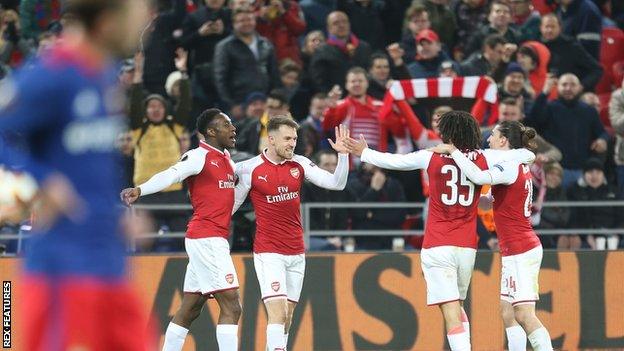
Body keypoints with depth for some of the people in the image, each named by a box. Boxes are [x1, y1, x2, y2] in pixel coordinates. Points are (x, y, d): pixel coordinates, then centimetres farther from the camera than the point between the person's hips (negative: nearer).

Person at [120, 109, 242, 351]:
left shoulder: (225, 158, 16)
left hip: (217, 238, 9)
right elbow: (171, 175, -27)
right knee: (231, 306, -14)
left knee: (190, 310, 10)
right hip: (206, 238, -9)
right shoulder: (199, 157, -10)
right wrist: (140, 189, -44)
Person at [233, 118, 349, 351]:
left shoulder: (300, 164, 3)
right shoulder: (250, 169, -8)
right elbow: (231, 205, 2)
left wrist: (343, 154, -16)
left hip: (296, 253, 5)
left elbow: (337, 183, -2)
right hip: (268, 252, -5)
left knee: (287, 317, 8)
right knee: (278, 312, -17)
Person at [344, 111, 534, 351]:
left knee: (451, 314, -10)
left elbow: (393, 161, 9)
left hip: (437, 247, -3)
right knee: (457, 306, 24)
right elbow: (528, 155, 10)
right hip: (467, 247, 3)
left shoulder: (432, 158, -3)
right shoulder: (482, 159, 2)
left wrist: (364, 153, 26)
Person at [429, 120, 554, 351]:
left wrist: (453, 151, -21)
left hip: (520, 251, -10)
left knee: (524, 315, -12)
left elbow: (479, 177, -32)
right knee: (507, 312, 10)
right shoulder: (519, 167, 14)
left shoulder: (511, 167, -15)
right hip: (515, 252, 10)